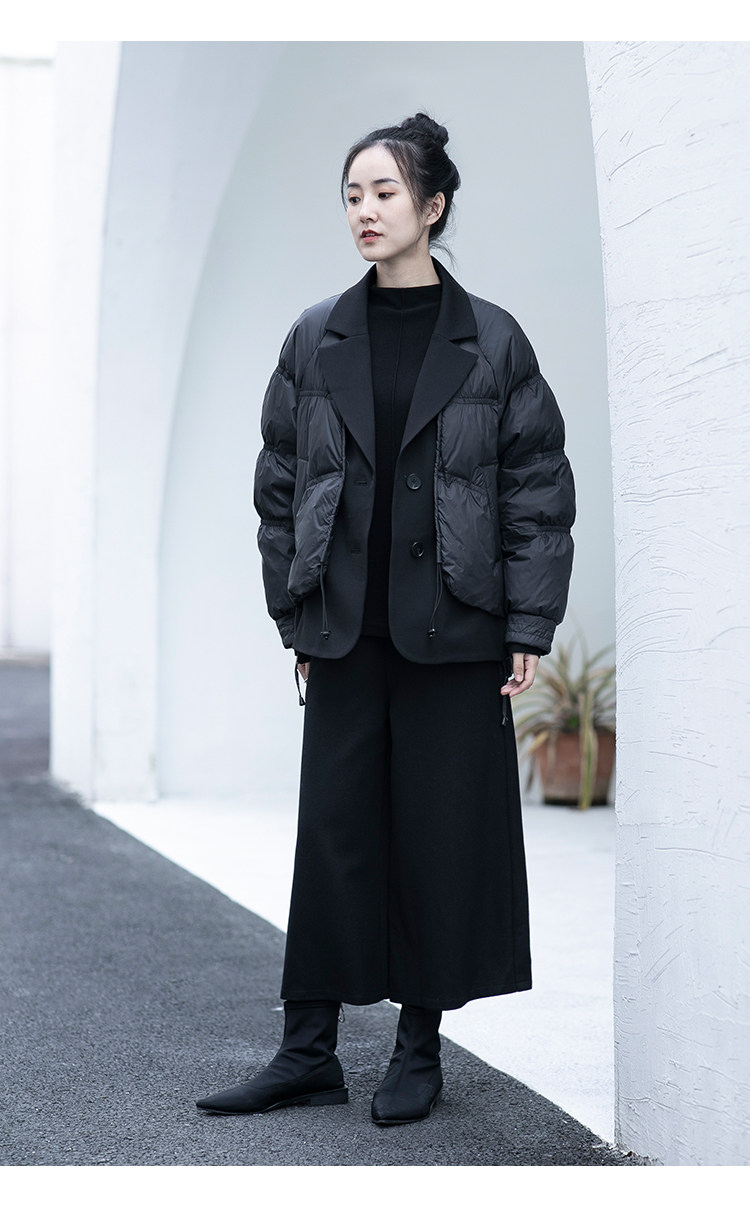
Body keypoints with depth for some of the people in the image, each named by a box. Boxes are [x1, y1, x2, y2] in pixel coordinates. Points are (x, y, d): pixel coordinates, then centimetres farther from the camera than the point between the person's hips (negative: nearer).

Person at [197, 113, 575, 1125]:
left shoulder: (492, 343, -1)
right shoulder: (315, 341, 6)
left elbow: (540, 491, 0)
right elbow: (281, 487, 9)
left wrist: (529, 629, -5)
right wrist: (296, 616, 4)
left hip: (452, 628, -2)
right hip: (347, 629, 2)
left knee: (443, 832, 4)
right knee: (333, 827, 4)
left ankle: (421, 1049, 17)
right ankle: (308, 1052, 12)